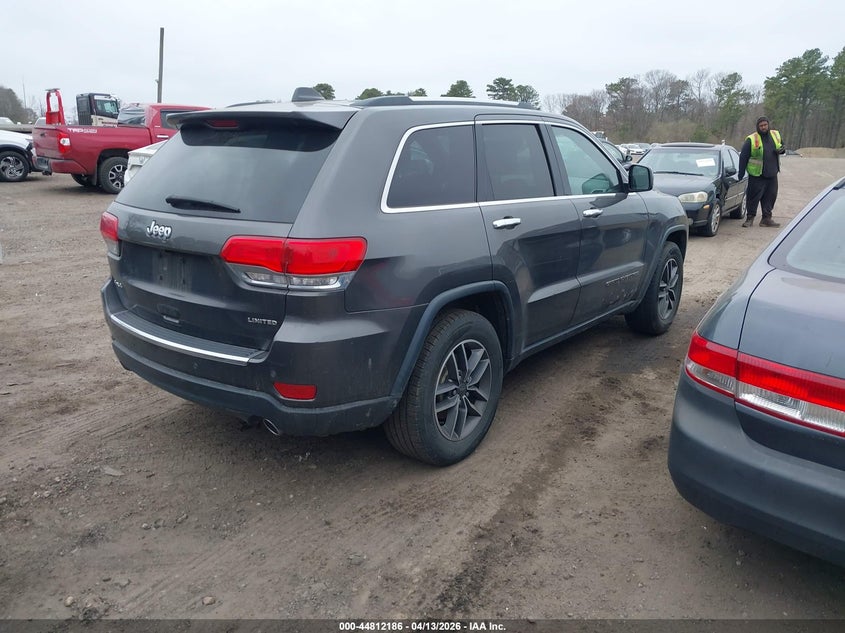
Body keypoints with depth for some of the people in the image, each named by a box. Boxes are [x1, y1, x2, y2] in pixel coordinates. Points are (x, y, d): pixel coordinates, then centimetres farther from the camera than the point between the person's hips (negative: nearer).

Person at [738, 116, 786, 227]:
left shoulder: (776, 135, 9)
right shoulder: (751, 139, -8)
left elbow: (781, 146, 24)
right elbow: (743, 157, -7)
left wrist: (782, 149, -2)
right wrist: (741, 173, -10)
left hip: (772, 175, 5)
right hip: (757, 176, -5)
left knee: (770, 197, 7)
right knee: (754, 197, -2)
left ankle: (766, 218, 15)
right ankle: (750, 218, 10)